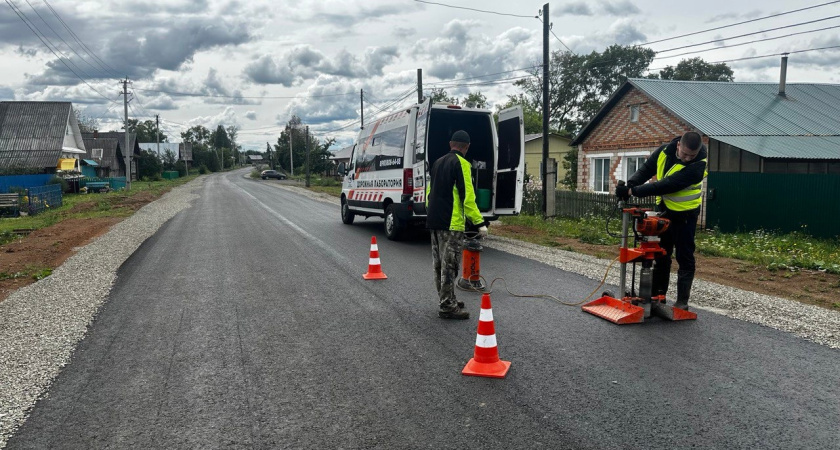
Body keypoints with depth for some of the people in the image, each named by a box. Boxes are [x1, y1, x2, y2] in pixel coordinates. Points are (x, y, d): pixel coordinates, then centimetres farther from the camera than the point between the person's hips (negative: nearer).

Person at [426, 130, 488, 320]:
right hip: (451, 223, -8)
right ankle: (448, 307, 2)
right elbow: (467, 196, -16)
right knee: (450, 265, -3)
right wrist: (479, 222, -13)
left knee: (440, 264, 14)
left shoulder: (437, 163, 15)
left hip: (434, 221, 8)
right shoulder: (461, 163, -9)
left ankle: (447, 301, 25)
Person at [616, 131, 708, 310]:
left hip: (685, 214, -5)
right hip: (664, 210, 6)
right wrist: (630, 184, -22)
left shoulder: (698, 166, -28)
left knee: (685, 258, 0)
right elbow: (646, 170, -2)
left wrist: (634, 191, -35)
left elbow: (667, 185, -34)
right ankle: (658, 295, 22)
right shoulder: (664, 151, -11)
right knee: (661, 255, 12)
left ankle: (682, 302, 7)